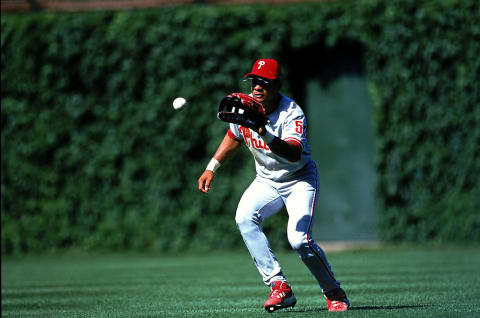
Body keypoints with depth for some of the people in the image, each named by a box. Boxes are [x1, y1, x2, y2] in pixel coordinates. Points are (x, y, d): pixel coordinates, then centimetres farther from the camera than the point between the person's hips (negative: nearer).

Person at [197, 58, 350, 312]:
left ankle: (334, 293, 1)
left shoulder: (292, 113, -26)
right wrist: (211, 168, 10)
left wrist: (266, 135, -59)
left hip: (299, 179, -6)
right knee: (245, 218, -23)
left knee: (299, 239, -23)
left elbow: (294, 154, -44)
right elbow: (234, 137, 14)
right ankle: (279, 286, -21)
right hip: (266, 181, 6)